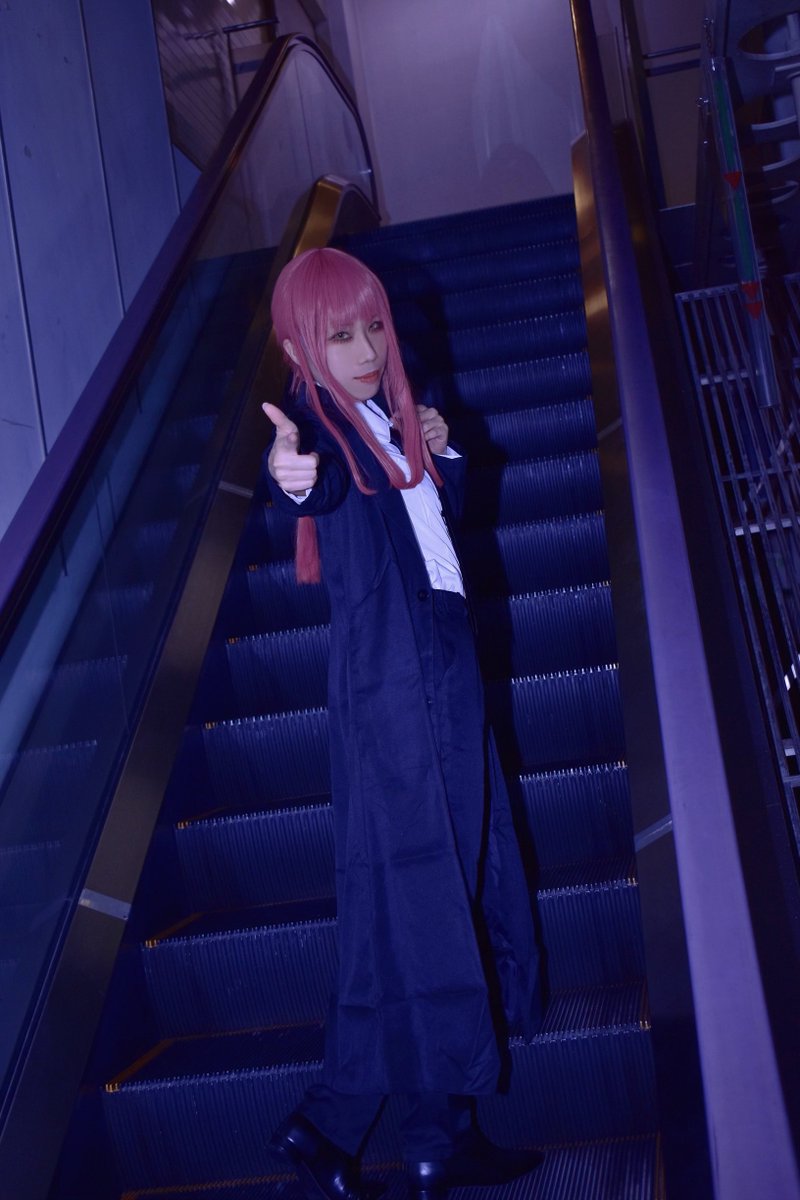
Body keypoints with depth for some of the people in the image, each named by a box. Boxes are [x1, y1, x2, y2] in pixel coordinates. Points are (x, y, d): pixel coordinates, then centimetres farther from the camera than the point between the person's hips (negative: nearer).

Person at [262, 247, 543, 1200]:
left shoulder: (387, 415, 16)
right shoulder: (316, 420, -8)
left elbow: (446, 509, 28)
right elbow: (317, 487, -33)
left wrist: (441, 450, 10)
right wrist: (289, 476, -56)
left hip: (443, 662, 9)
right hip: (387, 678, -9)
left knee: (463, 866, 11)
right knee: (413, 886, -8)